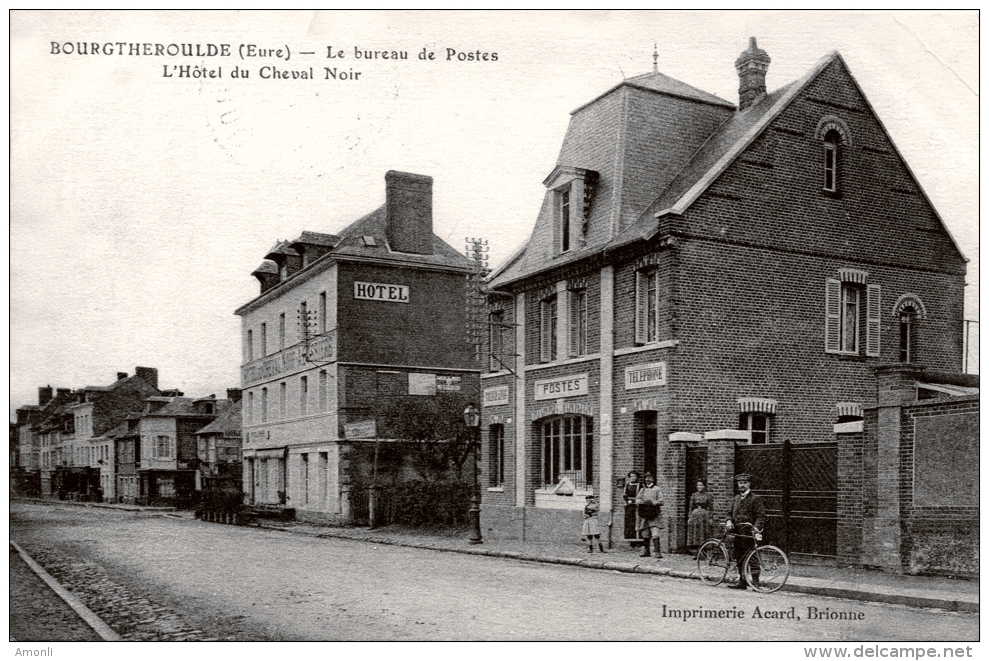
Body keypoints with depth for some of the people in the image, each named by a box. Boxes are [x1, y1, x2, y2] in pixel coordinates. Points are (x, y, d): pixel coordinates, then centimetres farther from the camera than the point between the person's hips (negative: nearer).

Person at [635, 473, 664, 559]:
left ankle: (658, 552, -14)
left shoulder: (657, 489, 7)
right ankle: (646, 551, 18)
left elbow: (661, 501, -1)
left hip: (654, 514, -4)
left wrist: (653, 503, -18)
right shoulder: (642, 490, 18)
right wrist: (643, 502, -13)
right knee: (645, 534, 6)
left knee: (655, 534, -13)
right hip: (643, 514, 4)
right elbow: (637, 500, 7)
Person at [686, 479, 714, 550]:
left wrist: (710, 518, -7)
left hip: (705, 515, -3)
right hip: (695, 515, 3)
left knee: (704, 532, -5)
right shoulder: (694, 495, 11)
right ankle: (695, 544, 3)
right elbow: (691, 507, 12)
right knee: (693, 531, -2)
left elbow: (711, 507, 0)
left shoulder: (708, 495, 2)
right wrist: (689, 517, 7)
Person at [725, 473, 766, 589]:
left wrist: (756, 529, -24)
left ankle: (755, 582, -2)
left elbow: (761, 516, -10)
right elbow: (731, 513, 21)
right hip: (737, 533, 7)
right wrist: (729, 521, -1)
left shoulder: (755, 499, -4)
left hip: (749, 534, -7)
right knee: (739, 559, 10)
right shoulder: (736, 499, 17)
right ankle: (742, 582, 17)